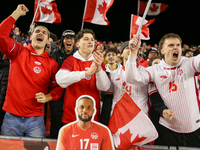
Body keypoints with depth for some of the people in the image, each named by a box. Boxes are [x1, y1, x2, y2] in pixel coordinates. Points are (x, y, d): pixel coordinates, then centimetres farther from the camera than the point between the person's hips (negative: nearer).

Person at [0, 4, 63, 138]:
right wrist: (16, 14, -6)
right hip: (11, 116, 0)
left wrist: (47, 97, -12)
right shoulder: (19, 52, 3)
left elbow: (58, 87, 7)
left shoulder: (52, 64, 3)